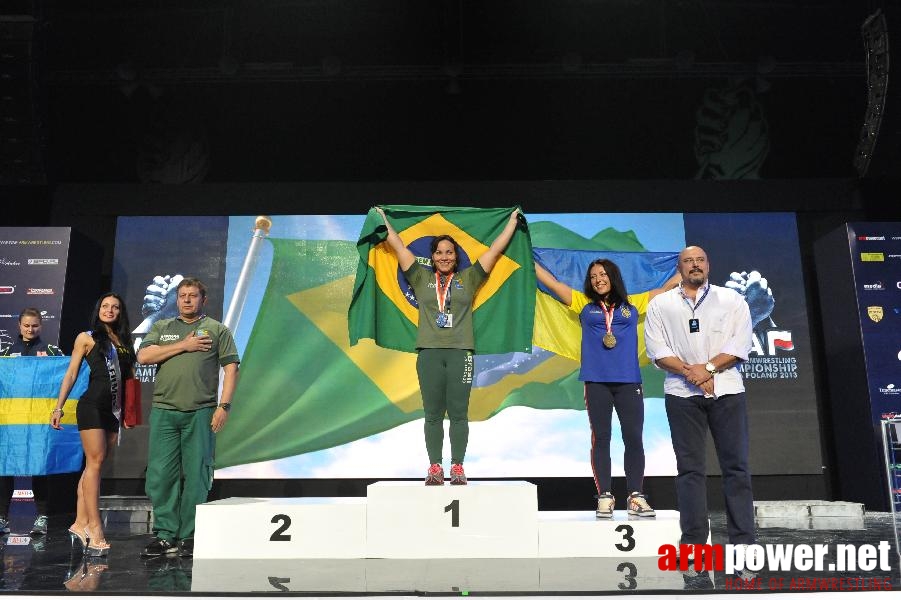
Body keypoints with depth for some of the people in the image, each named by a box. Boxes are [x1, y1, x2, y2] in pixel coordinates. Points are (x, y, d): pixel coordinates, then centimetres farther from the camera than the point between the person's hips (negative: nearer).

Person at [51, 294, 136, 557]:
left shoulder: (124, 341, 15)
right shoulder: (87, 338, 4)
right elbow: (71, 374, 2)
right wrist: (59, 407, -4)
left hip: (114, 410, 5)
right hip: (92, 405, -5)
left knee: (93, 465, 6)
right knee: (95, 462, -9)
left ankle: (80, 524, 11)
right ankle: (95, 529, -8)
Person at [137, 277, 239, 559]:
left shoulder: (217, 329, 10)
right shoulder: (161, 327, 18)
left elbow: (230, 368, 2)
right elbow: (143, 356, 2)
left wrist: (224, 405, -7)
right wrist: (183, 345, -4)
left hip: (201, 412, -2)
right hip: (163, 411, 2)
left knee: (196, 475, 0)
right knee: (160, 474, 2)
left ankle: (190, 537, 9)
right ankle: (165, 535, 13)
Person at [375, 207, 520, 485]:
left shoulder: (468, 278, 12)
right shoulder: (421, 278, 12)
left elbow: (495, 250, 16)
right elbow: (399, 247, 16)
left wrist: (512, 220, 21)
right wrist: (383, 220, 21)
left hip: (460, 352, 0)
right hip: (429, 352, 1)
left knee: (459, 413, 1)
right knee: (433, 414, 3)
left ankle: (457, 468, 8)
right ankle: (435, 468, 10)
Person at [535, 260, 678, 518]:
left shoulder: (633, 303, 14)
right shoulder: (584, 303, 13)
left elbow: (667, 288, 21)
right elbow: (552, 282, 13)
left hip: (629, 381, 1)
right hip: (596, 381, 0)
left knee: (634, 438, 0)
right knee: (600, 438, 2)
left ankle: (636, 497, 9)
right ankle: (605, 497, 8)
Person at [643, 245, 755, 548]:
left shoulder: (732, 300, 12)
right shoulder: (660, 305, 11)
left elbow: (740, 345, -1)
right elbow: (657, 350, 1)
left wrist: (707, 368, -13)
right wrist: (689, 372, -13)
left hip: (726, 390, 0)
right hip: (682, 394, 0)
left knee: (736, 465, 1)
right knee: (690, 467, 1)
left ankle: (743, 539, 6)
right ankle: (693, 540, 6)